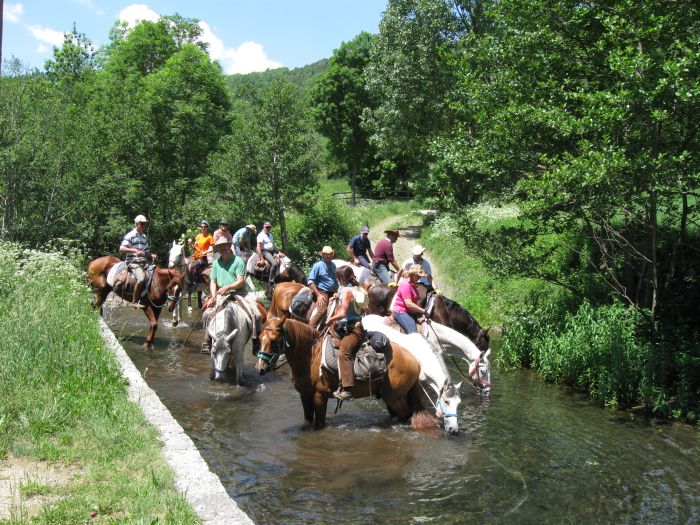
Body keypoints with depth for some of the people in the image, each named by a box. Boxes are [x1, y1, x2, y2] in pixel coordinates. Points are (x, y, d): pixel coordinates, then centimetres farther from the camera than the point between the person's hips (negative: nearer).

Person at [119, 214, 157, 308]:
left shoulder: (144, 237, 18)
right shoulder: (130, 236, -3)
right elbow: (121, 249, -12)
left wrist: (151, 255, 1)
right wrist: (135, 250, -24)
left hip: (144, 262, 7)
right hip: (133, 262, -7)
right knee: (141, 279, -30)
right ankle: (134, 301, -20)